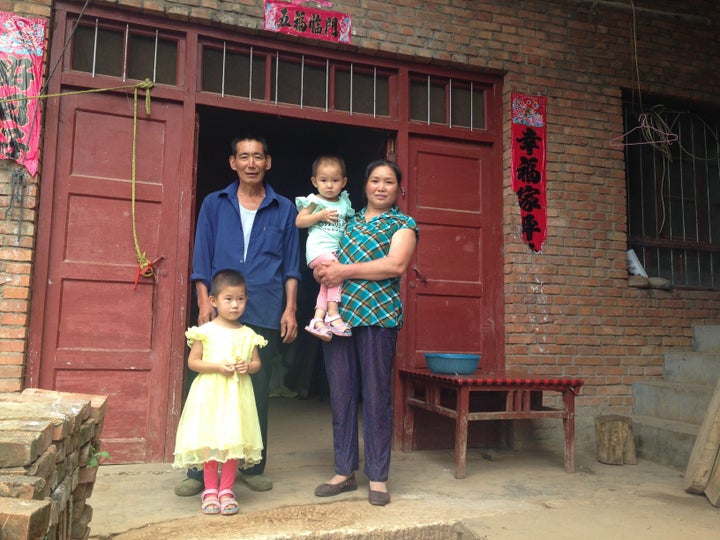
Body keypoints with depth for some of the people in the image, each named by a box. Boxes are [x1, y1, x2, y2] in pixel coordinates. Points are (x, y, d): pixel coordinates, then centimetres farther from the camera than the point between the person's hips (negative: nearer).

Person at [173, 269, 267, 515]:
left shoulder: (248, 335, 4)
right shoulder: (205, 331, -4)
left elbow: (257, 363, 10)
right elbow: (192, 361, -4)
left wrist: (248, 367, -12)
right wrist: (218, 367, -17)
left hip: (237, 395, 3)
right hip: (210, 393, -2)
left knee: (234, 441, 5)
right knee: (209, 441, 3)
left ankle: (226, 490, 18)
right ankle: (210, 490, 17)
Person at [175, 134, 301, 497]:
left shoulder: (284, 210, 10)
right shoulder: (214, 205, 11)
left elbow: (291, 267, 9)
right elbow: (201, 261, 7)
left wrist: (290, 309, 0)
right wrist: (204, 303, -4)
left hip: (265, 316, 0)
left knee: (258, 392, 6)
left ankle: (253, 467, 19)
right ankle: (199, 471, 11)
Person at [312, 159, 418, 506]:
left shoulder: (403, 225, 6)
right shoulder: (348, 220, 20)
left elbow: (396, 264, -10)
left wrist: (345, 270, -11)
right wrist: (322, 270, -2)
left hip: (378, 315, -4)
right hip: (337, 314, 4)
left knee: (376, 395, 0)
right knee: (341, 394, 7)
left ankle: (378, 477, 12)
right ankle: (344, 471, 20)